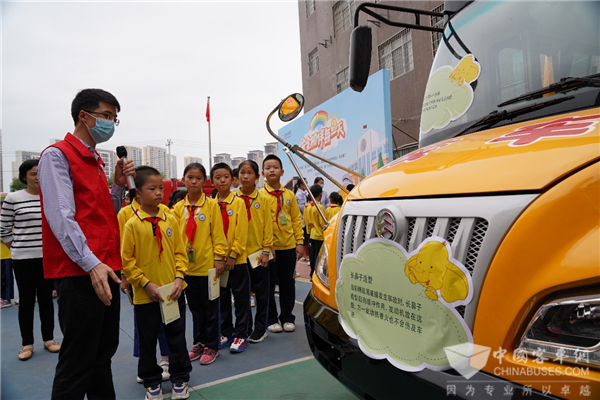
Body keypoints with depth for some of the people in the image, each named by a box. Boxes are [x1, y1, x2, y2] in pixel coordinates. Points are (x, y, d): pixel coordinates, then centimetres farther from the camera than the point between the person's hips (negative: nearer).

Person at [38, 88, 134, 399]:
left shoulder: (95, 161, 19)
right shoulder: (57, 155, -6)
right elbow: (61, 218, -18)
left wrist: (119, 185, 6)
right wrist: (91, 263, -26)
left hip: (106, 270, 9)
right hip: (80, 273, -8)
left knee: (104, 353, 18)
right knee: (77, 362, 0)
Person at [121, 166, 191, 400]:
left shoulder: (170, 220, 0)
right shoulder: (132, 225, -9)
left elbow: (180, 252, 4)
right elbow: (127, 260, -7)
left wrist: (179, 278, -7)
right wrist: (146, 284, -12)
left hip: (173, 292, 2)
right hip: (145, 295, -2)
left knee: (177, 336, 12)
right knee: (147, 340, 13)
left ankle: (180, 378, 30)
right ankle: (151, 381, 32)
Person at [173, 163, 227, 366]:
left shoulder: (211, 204, -7)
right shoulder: (178, 208, 3)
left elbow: (218, 233, -7)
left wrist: (219, 257, -10)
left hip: (207, 264, -4)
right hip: (187, 265, 4)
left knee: (210, 307, 8)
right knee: (195, 307, 16)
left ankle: (211, 346, 21)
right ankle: (199, 343, 31)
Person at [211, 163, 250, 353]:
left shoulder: (238, 203, -6)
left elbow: (241, 233, -9)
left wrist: (233, 255, -12)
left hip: (237, 259, -3)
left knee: (241, 297, 6)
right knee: (222, 298, 14)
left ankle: (241, 335, 18)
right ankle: (226, 333, 28)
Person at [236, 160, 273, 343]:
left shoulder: (263, 198, -3)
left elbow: (267, 225, -2)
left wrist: (266, 250, -5)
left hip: (258, 252, -1)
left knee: (261, 291, 9)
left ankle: (260, 328, 24)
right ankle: (245, 327, 27)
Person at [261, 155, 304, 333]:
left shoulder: (289, 195, 8)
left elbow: (296, 219, 9)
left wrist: (299, 242, 3)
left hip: (288, 246, 3)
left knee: (288, 283, 11)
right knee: (269, 285, 6)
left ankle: (287, 317, 24)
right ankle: (271, 319, 20)